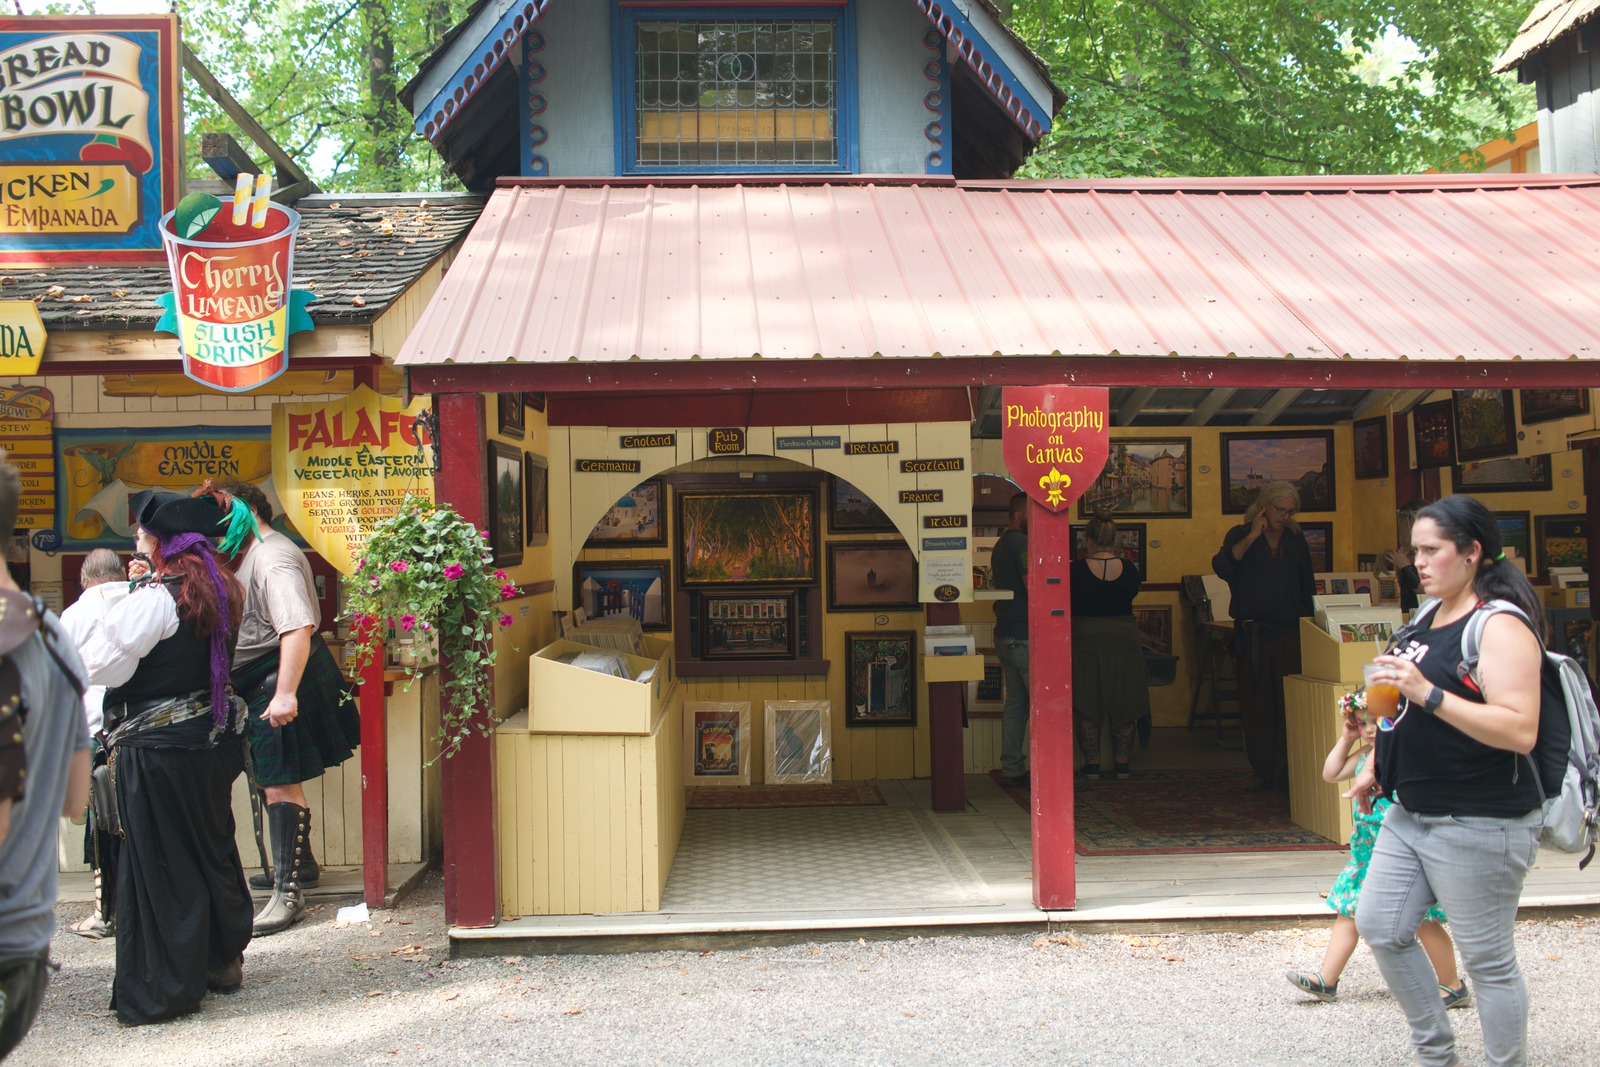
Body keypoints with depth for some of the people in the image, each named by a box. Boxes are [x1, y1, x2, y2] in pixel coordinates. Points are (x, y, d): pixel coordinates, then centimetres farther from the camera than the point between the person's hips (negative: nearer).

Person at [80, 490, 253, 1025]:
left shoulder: (152, 601, -18)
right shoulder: (222, 593, 5)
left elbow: (98, 666, -15)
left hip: (158, 749, -7)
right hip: (213, 739, 8)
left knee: (160, 860, 2)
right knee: (213, 846, 17)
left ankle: (168, 987, 11)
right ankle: (224, 961, 29)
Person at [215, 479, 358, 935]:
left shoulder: (272, 559, -19)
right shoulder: (252, 555, 16)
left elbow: (298, 627, -31)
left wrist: (285, 692, -37)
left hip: (279, 678, -11)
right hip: (261, 680, 11)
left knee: (280, 783, -10)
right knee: (279, 779, 20)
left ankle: (288, 890, -7)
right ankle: (299, 863, 34)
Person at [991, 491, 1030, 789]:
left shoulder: (1002, 544, 16)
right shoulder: (1023, 544, -14)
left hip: (1004, 636, 10)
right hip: (1025, 637, -10)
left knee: (1015, 703, 12)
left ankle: (1011, 770, 13)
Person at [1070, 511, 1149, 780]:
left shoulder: (1077, 569, -10)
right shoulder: (1129, 569, -4)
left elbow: (1068, 604, 1)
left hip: (1086, 642, -2)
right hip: (1123, 641, 2)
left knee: (1087, 706, 7)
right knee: (1123, 705, 12)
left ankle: (1092, 764, 9)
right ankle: (1122, 763, 14)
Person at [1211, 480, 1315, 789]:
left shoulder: (1296, 540, 14)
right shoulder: (1240, 536, 6)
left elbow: (1308, 587, 22)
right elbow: (1222, 567, -14)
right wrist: (1252, 536, -13)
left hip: (1290, 633, 1)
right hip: (1252, 634, -1)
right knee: (1257, 704, 1)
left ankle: (1287, 774, -5)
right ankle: (1266, 773, 9)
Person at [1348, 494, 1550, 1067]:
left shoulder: (1500, 625, -16)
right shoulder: (1427, 619, 11)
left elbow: (1520, 731, -27)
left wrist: (1428, 694, -32)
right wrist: (1378, 767, 20)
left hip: (1480, 824, -9)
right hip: (1411, 814, 10)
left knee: (1488, 960, 2)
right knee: (1380, 927, 12)